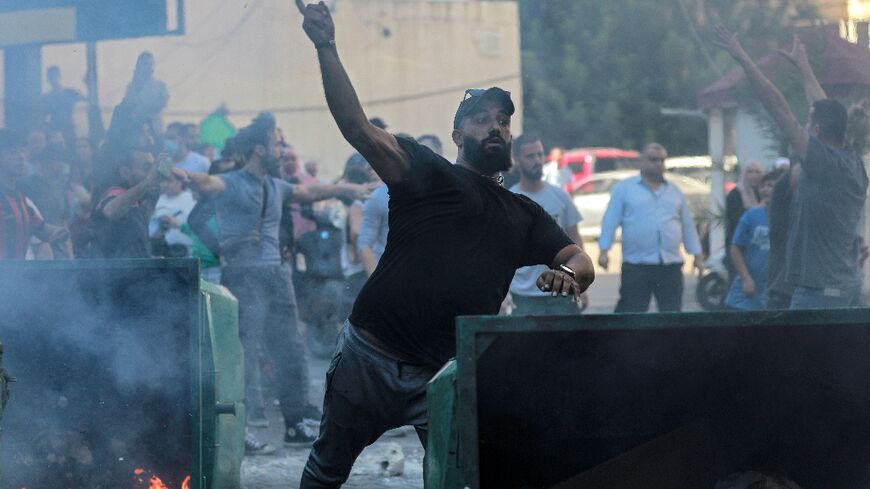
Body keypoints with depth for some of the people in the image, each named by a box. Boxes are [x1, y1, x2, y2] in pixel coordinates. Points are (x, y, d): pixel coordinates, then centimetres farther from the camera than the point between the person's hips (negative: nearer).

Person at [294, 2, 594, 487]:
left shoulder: (525, 215, 16)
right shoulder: (429, 173, 0)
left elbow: (582, 260, 8)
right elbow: (358, 127, -12)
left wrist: (568, 273, -18)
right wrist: (327, 49, -23)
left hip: (447, 374, 3)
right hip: (371, 358, -3)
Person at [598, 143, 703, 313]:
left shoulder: (675, 191, 17)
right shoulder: (624, 188, 4)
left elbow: (688, 225, 20)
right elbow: (610, 221, 0)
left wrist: (697, 255, 16)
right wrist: (604, 251, -10)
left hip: (671, 266, 4)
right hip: (636, 265, -4)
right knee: (631, 313, -4)